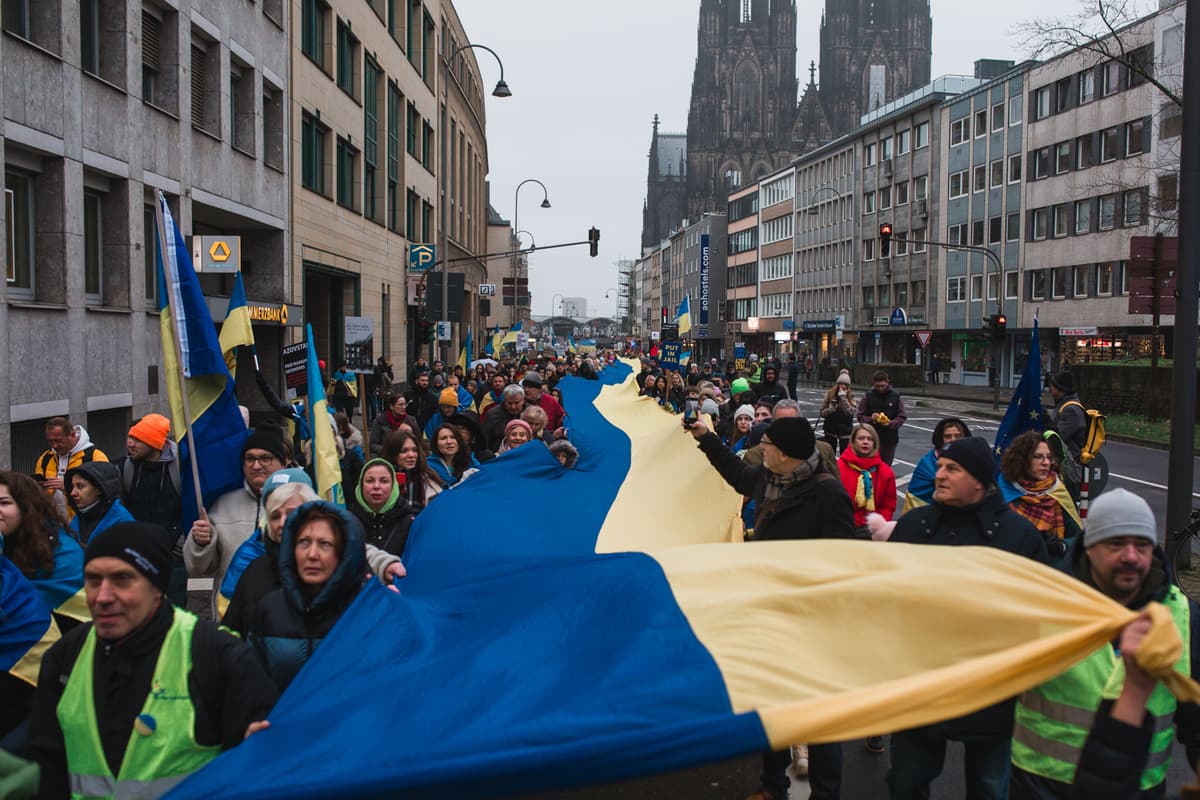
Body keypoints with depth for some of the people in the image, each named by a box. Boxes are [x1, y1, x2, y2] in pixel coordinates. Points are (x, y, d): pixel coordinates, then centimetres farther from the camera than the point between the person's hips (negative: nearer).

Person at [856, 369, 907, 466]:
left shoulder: (896, 397, 2)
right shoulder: (867, 397, 0)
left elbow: (902, 417, 2)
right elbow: (860, 416, 3)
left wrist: (891, 423, -18)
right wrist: (871, 419, -19)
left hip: (890, 439, 1)